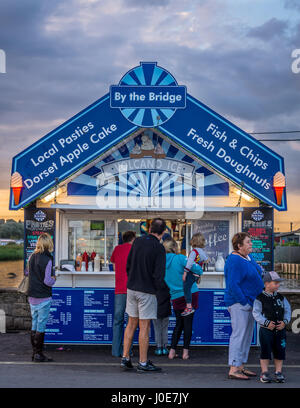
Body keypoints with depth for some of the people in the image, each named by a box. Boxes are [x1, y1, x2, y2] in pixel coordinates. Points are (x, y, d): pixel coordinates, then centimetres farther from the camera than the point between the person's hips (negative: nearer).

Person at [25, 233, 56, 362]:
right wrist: (53, 278, 0)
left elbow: (27, 272, 20)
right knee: (41, 325, 0)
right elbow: (47, 281, -19)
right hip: (43, 297, -7)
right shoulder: (47, 259, -17)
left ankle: (34, 352, 20)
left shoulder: (32, 256, 4)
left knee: (34, 324, 14)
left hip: (32, 296, 7)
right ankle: (38, 354, 3)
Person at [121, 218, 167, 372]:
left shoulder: (137, 241, 5)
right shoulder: (159, 248, -14)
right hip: (147, 291, -6)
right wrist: (157, 288, 0)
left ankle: (125, 358, 16)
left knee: (131, 324, 14)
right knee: (144, 327, 0)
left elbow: (128, 264, 12)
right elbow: (159, 274, -17)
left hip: (131, 288, 6)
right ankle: (143, 363, 6)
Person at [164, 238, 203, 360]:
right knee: (188, 323, 3)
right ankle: (185, 352, 4)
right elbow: (198, 269, -15)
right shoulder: (180, 258, -11)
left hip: (176, 297, 4)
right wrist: (198, 272, 7)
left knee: (179, 324, 15)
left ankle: (172, 351, 10)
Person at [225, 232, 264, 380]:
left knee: (247, 335, 13)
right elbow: (232, 285, -22)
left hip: (248, 302, 10)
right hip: (239, 303, -10)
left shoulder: (248, 258, 13)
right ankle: (233, 369, -5)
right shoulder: (234, 261, -18)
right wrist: (244, 302, -21)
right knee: (239, 334, -9)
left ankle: (241, 367, 21)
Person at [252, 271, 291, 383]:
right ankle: (264, 372, 8)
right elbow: (256, 313, -11)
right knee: (265, 350, -2)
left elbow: (287, 310, 10)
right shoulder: (260, 298, -6)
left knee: (280, 350, 6)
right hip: (266, 329, -4)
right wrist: (266, 323, -20)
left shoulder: (281, 298, 10)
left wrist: (284, 321, -7)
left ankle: (278, 372, 17)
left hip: (280, 329, 4)